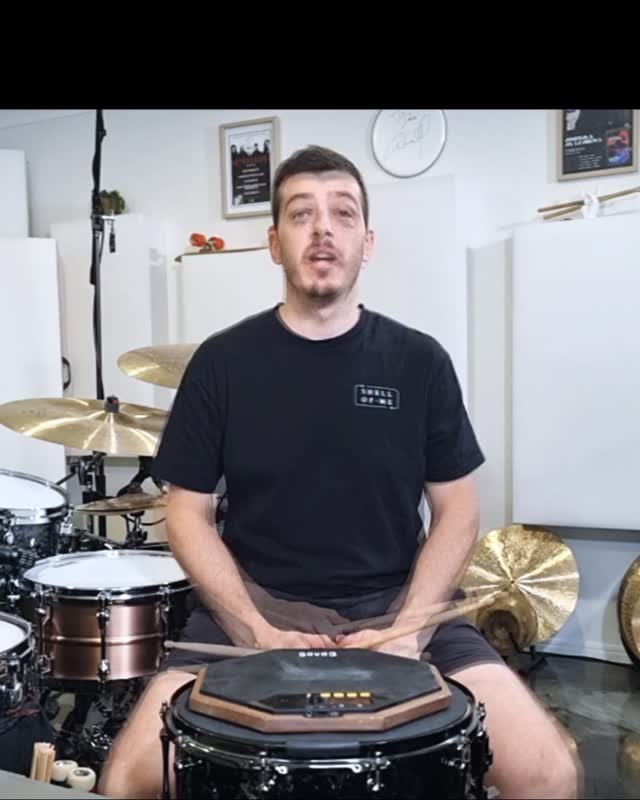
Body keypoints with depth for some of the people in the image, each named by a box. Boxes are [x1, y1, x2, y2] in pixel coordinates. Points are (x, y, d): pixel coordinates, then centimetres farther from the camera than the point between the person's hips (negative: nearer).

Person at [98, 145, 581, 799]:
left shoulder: (418, 361, 1)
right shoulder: (222, 362, -1)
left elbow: (456, 510, 4)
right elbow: (189, 513, 2)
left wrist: (408, 630, -10)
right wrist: (259, 632, -11)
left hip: (396, 605, 1)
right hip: (253, 607, 0)